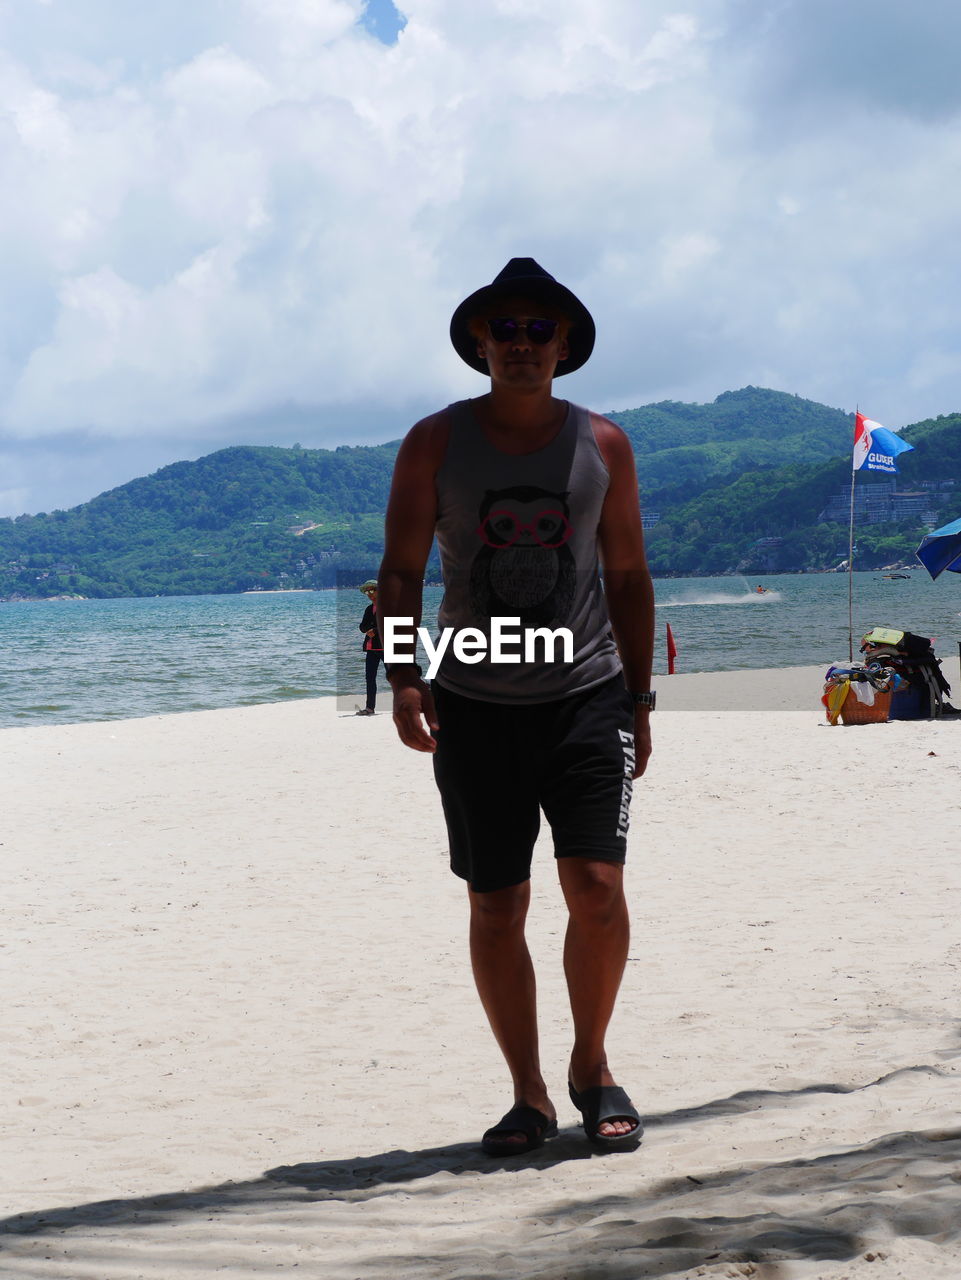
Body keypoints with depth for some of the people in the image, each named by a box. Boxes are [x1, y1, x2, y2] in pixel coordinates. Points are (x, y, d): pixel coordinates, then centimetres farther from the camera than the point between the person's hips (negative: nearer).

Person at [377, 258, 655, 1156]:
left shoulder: (603, 445, 6)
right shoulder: (436, 443, 3)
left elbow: (629, 577, 12)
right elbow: (401, 572, 2)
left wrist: (638, 699, 8)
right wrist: (404, 681, -12)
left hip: (586, 695, 0)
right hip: (476, 706, 0)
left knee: (597, 887, -11)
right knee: (496, 908, 3)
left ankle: (591, 1064, 13)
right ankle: (528, 1096, 16)